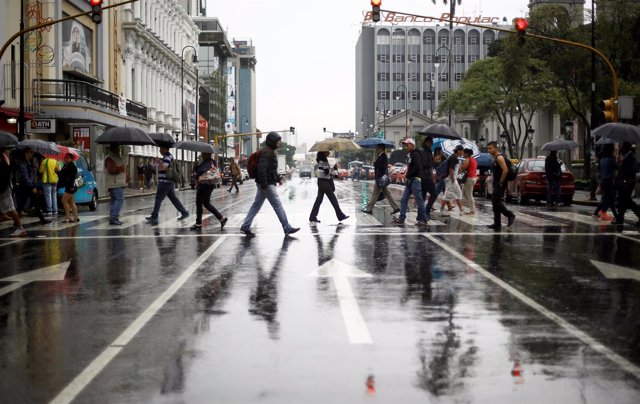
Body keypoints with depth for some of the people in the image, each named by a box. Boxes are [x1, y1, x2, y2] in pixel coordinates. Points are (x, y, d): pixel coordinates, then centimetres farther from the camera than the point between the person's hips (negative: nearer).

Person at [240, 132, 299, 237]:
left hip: (265, 184, 11)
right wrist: (264, 184, -25)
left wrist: (278, 179, 22)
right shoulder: (266, 152, -16)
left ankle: (245, 226, 12)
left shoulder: (270, 151, 18)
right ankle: (287, 228, -1)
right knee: (278, 205, -5)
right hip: (267, 184, -11)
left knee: (256, 205, 11)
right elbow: (261, 168, -24)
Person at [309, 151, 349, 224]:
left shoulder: (320, 160, 12)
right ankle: (341, 216, 7)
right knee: (333, 200, -1)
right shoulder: (324, 161, -18)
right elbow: (327, 172, -21)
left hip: (321, 182, 9)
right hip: (325, 182, -9)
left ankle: (312, 217, 7)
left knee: (319, 200, 8)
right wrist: (335, 169, -8)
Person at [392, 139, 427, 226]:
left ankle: (422, 219, 1)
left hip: (415, 180, -10)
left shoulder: (415, 155, -11)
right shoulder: (409, 155, 18)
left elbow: (417, 167, -21)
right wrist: (407, 175, 6)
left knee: (419, 200, -4)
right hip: (410, 180, 10)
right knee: (404, 199, 6)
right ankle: (401, 218, 8)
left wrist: (408, 175, -14)